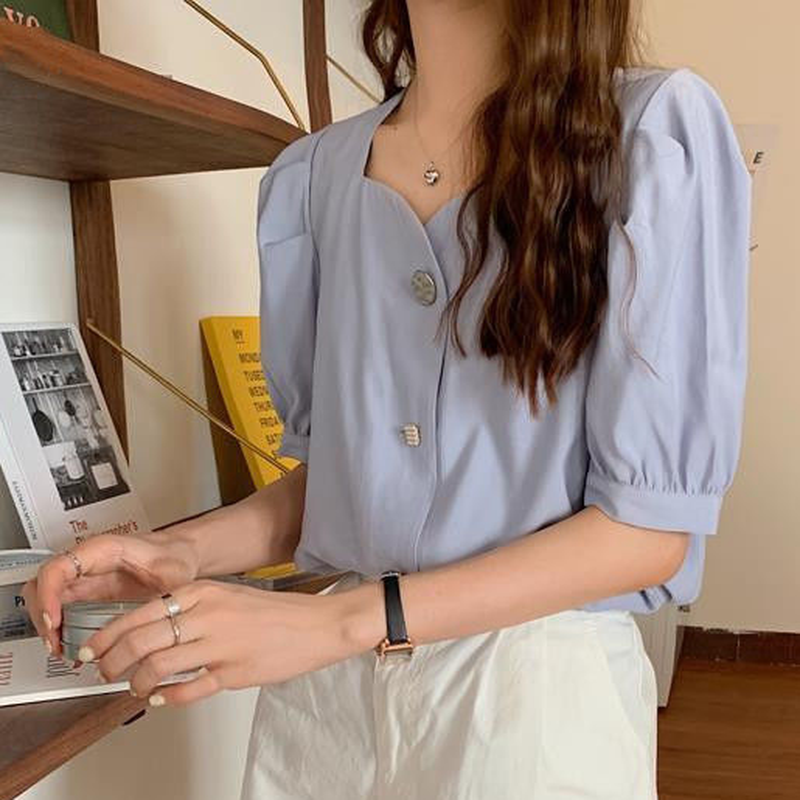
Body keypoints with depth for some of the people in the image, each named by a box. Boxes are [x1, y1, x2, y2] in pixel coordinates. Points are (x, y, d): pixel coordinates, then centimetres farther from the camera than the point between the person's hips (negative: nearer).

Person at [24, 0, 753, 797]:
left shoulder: (657, 130, -12)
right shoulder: (312, 174, 2)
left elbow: (653, 523, -14)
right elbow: (336, 465, 9)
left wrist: (344, 619, -22)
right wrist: (188, 549, -9)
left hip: (536, 687, -4)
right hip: (323, 688, 4)